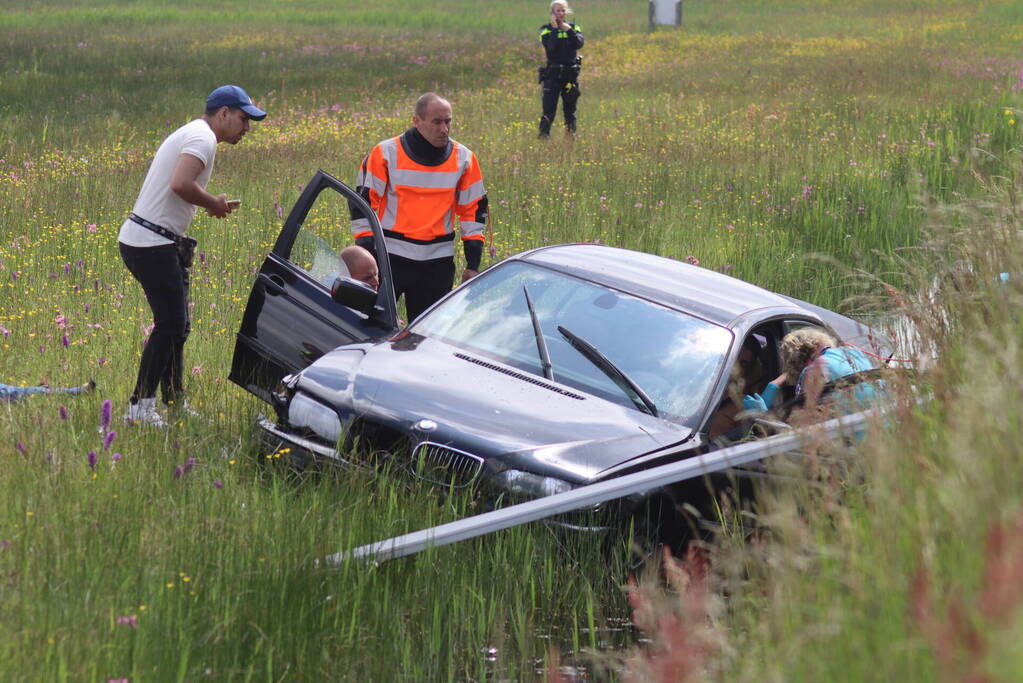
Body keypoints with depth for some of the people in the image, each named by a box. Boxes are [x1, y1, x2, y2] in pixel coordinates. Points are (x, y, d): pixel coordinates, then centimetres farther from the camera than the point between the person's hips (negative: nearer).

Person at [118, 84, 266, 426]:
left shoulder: (189, 133, 20)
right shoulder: (203, 138, -13)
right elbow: (180, 184, -29)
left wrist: (213, 204, 4)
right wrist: (215, 203, -13)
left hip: (138, 241, 11)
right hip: (152, 244, -11)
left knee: (175, 325, 15)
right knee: (170, 326, -8)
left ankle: (175, 402, 22)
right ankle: (140, 407, -5)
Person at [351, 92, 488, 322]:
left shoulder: (464, 159, 3)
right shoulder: (386, 154, -6)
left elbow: (474, 209, 10)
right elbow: (363, 202, -2)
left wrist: (473, 264, 6)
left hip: (438, 264, 2)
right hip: (390, 258, -2)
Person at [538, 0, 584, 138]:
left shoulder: (573, 27, 9)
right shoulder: (546, 29, 1)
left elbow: (579, 44, -8)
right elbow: (550, 46, -16)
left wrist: (569, 30, -14)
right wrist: (554, 29, -16)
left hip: (571, 74, 3)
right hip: (552, 74, -3)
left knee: (570, 110, 9)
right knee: (549, 110, -10)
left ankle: (571, 136, 16)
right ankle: (543, 136, -9)